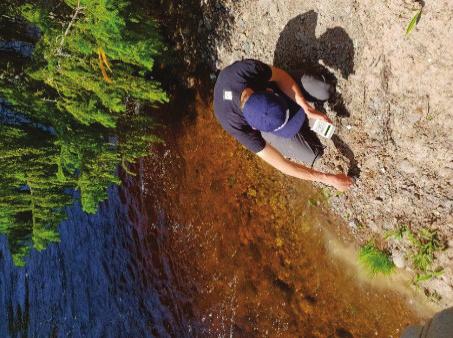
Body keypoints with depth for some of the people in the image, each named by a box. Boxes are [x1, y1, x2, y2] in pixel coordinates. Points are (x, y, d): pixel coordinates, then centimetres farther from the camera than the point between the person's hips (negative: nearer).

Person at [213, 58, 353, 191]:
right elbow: (282, 165, -33)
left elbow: (280, 76, -17)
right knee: (311, 157, -6)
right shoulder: (238, 127, -43)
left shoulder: (249, 67, -41)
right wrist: (329, 179, -28)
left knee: (323, 92, -14)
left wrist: (307, 109, -27)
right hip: (259, 125, -2)